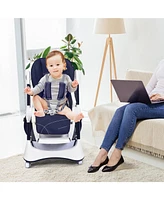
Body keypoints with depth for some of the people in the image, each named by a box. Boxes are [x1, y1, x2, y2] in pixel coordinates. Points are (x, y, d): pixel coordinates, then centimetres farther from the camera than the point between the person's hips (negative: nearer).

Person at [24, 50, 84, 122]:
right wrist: (32, 91, -16)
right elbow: (39, 87, 3)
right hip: (46, 104, 2)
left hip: (60, 106, -1)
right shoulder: (45, 78, -3)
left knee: (67, 111, -29)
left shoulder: (66, 78, -1)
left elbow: (70, 90, 7)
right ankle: (41, 111, -30)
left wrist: (73, 86, -17)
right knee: (35, 97, -17)